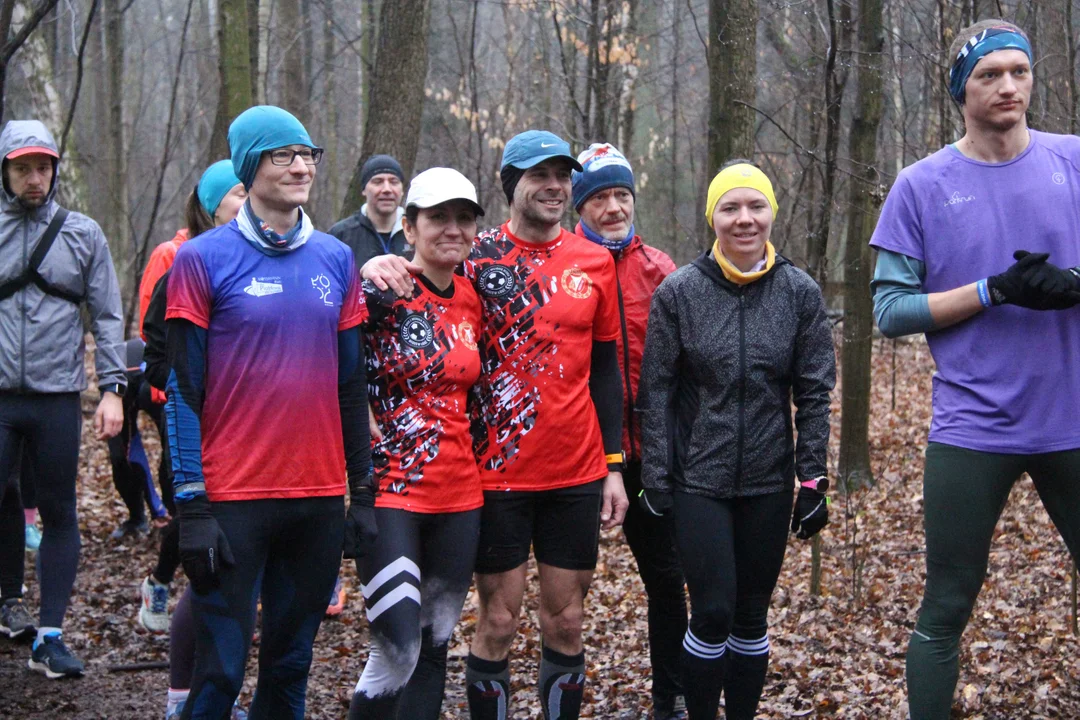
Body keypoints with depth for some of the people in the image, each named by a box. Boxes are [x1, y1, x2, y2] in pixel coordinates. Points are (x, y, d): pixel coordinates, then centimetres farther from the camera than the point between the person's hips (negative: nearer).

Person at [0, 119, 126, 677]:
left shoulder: (82, 234, 6)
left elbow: (107, 317, 6)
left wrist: (112, 389, -2)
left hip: (58, 398, 0)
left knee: (59, 513, 1)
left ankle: (49, 636, 6)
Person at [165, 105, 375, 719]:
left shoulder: (336, 259, 9)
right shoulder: (204, 259, -4)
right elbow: (184, 389, -6)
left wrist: (363, 493, 10)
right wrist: (192, 507, -11)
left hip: (320, 498, 4)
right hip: (233, 501, -4)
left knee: (291, 667, 13)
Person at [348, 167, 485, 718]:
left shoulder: (471, 300, 9)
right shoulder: (380, 291, -10)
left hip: (459, 496, 6)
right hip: (390, 492, -6)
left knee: (435, 646, 13)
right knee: (398, 651, -11)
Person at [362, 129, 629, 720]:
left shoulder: (594, 262, 7)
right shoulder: (476, 257, -3)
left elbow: (605, 368, 10)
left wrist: (614, 466, 7)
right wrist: (380, 267, -32)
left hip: (577, 473, 3)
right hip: (499, 470, -3)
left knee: (565, 622, 10)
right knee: (498, 622, 5)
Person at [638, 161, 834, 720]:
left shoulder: (800, 292, -1)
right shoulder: (678, 291, -5)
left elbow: (814, 393, 2)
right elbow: (656, 392, -3)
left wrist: (813, 479, -2)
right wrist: (655, 478, -5)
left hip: (769, 482, 2)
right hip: (698, 480, -2)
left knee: (751, 617, 10)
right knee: (713, 614, -4)